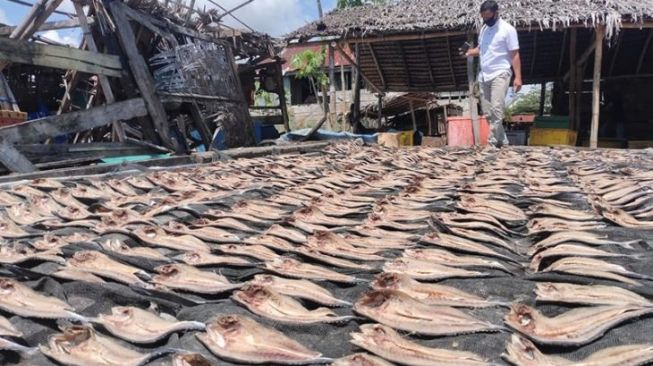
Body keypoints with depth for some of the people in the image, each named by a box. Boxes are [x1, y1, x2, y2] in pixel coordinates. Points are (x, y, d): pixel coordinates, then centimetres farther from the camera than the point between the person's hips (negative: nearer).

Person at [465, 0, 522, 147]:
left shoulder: (507, 29, -5)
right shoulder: (483, 29, 14)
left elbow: (515, 55, -7)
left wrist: (518, 77, -15)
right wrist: (470, 52, 3)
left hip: (500, 75, -7)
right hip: (484, 76, 7)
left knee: (496, 110, -15)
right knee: (488, 112, 4)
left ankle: (491, 142, -14)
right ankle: (502, 141, 13)